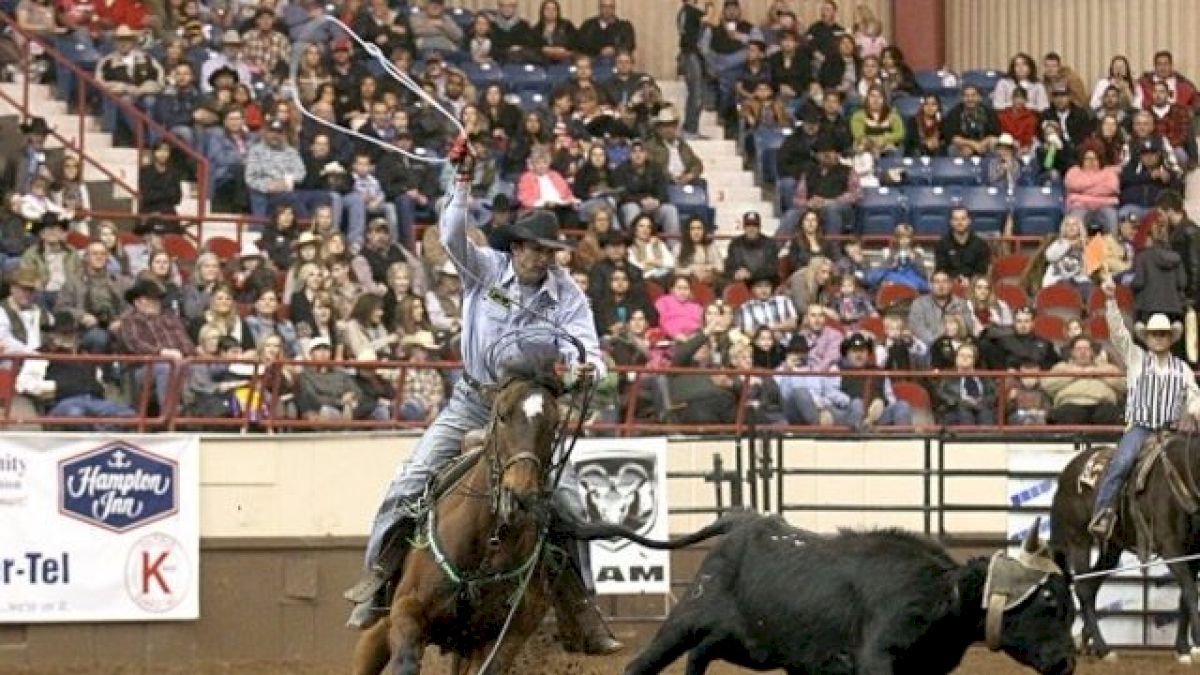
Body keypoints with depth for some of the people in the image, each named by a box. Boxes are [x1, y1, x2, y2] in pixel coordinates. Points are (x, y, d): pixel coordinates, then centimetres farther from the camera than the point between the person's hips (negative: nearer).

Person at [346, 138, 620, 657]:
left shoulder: (568, 295, -8)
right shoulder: (486, 268, -7)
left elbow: (584, 345, -18)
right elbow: (452, 238, -22)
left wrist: (587, 368, -42)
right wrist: (462, 182, -33)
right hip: (472, 400, 0)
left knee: (567, 500, -12)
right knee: (413, 479, -9)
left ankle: (575, 601, -2)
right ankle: (380, 572, 4)